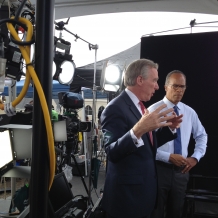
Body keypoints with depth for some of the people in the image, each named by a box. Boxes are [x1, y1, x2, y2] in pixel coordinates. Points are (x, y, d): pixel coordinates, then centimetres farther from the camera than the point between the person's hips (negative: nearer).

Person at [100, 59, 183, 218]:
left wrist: (169, 128, 2)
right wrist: (137, 130, -40)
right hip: (127, 193, -9)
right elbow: (112, 153, -26)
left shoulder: (138, 106, 10)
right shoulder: (116, 108, -19)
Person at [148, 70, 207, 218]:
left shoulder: (190, 112, 4)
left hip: (181, 170, 5)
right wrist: (169, 157, -21)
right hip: (160, 169, -5)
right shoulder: (154, 110, -12)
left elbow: (202, 136, 19)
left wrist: (195, 157, 5)